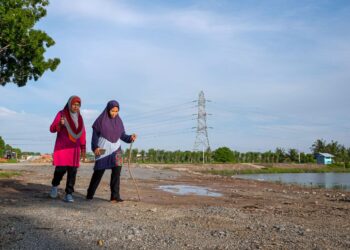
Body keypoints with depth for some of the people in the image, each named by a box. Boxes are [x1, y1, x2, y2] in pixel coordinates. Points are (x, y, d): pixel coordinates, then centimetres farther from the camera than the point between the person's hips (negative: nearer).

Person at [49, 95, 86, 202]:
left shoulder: (79, 117, 9)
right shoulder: (61, 114, -4)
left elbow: (82, 134, 11)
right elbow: (52, 129, -8)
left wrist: (83, 149, 6)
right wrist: (60, 124, -29)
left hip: (74, 148, 3)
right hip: (62, 147, -3)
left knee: (72, 171, -5)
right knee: (61, 169, -11)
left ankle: (68, 195, -2)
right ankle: (55, 185, 20)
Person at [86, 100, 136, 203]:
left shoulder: (119, 121, 6)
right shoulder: (101, 120, -4)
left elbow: (122, 136, 7)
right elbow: (95, 134, -2)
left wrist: (130, 137, -13)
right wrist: (95, 147, -15)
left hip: (115, 149, 3)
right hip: (103, 150, -3)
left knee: (116, 171, -13)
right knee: (98, 172, 3)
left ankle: (115, 196, -12)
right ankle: (90, 194, 22)